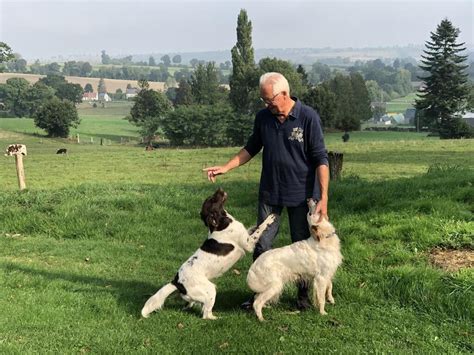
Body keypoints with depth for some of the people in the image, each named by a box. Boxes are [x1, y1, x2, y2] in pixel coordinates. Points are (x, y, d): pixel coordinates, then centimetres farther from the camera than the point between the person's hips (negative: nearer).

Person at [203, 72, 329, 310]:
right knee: (262, 246, 8)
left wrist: (323, 198, -18)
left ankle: (304, 295, 28)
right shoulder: (263, 117, -1)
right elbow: (252, 148, 14)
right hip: (269, 193, 4)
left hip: (301, 194, -4)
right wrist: (226, 167, 4)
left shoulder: (308, 117, -14)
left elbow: (320, 159, -13)